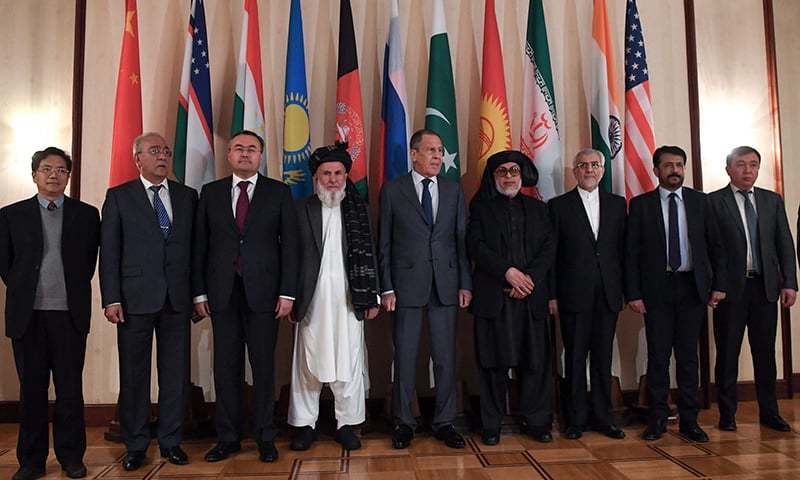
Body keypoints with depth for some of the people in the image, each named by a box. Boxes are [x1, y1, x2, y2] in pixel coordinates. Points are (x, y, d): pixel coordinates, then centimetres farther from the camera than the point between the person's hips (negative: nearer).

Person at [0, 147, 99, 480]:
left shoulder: (87, 215, 6)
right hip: (27, 315, 1)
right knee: (32, 389, 8)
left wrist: (73, 290, 6)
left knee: (70, 388, 5)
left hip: (70, 314, 0)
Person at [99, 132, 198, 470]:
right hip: (135, 298, -2)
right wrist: (111, 298, -7)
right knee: (134, 374, 7)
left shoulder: (188, 196, 10)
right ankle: (135, 445, 21)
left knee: (176, 372, 7)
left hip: (177, 298, 2)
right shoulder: (119, 196, 5)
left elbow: (195, 246, 8)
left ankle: (171, 441, 21)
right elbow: (109, 251, 0)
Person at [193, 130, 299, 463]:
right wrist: (200, 292, 2)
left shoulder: (278, 192, 5)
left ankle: (265, 437, 17)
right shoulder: (210, 193, 10)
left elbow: (289, 244, 1)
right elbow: (200, 245, 8)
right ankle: (227, 438, 19)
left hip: (263, 291, -1)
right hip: (222, 292, 2)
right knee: (226, 367, 7)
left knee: (263, 366, 4)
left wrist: (287, 292, -6)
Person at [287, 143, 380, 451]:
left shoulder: (358, 209, 8)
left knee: (349, 362, 4)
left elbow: (368, 255, 6)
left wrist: (372, 298, 2)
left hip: (348, 298, 1)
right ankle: (304, 424, 19)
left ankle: (347, 423, 17)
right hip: (312, 299, 0)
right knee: (308, 361, 7)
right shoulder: (301, 209, 4)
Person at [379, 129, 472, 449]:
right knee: (405, 357, 6)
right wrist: (386, 287, -4)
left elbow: (462, 239, 8)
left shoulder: (454, 190, 9)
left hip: (446, 285, 2)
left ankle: (444, 421, 22)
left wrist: (465, 283, 2)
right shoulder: (392, 190, 2)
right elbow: (384, 243, 1)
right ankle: (403, 422, 21)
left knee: (445, 357, 7)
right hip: (407, 284, -2)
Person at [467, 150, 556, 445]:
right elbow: (476, 246, -3)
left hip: (532, 296, 2)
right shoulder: (480, 207, 10)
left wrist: (531, 278, -8)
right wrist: (507, 272, -13)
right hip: (493, 297, -2)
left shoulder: (537, 208, 18)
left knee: (536, 360, 3)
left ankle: (536, 421, 17)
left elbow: (549, 247, 8)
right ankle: (491, 425, 12)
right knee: (494, 362, 1)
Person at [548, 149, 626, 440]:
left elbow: (623, 249, 10)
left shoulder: (618, 204, 12)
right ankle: (576, 419, 15)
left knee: (603, 357, 9)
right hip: (573, 294, -2)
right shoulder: (559, 205, 3)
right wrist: (552, 295, -4)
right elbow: (551, 254, 0)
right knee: (575, 358, 4)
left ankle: (604, 418, 20)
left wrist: (626, 289, 3)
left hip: (608, 294, 3)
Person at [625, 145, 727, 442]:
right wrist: (633, 293, -7)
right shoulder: (641, 204, 1)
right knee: (658, 356, 3)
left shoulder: (700, 201, 7)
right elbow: (631, 252, -1)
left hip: (692, 287, 2)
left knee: (688, 355, 8)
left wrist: (719, 284, 1)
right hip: (656, 288, -1)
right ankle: (658, 419, 15)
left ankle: (689, 420, 18)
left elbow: (716, 246, 9)